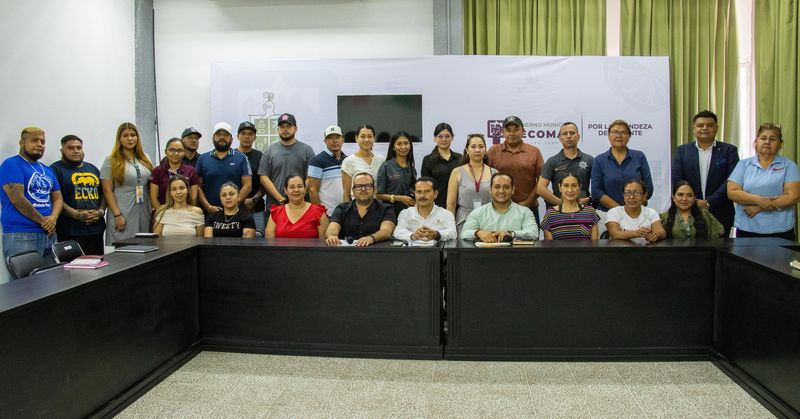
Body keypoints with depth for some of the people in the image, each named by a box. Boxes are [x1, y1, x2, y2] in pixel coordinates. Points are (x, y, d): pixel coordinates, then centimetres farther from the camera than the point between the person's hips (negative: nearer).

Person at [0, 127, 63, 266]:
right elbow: (17, 199, -14)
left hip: (49, 234, 7)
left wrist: (53, 218, -6)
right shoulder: (12, 165, -4)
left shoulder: (48, 170, 19)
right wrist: (43, 221, -9)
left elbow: (57, 198, 16)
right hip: (21, 236, -7)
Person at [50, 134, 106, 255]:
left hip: (96, 228, 6)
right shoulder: (56, 169, 0)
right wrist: (77, 215, -18)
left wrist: (101, 211, 1)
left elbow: (103, 193, 19)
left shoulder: (93, 169, 20)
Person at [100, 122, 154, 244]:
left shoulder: (145, 159, 12)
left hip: (143, 214, 4)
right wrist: (117, 215, -13)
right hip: (122, 216, -4)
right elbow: (107, 191, -6)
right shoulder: (111, 161, -2)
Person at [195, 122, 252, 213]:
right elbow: (198, 186, 6)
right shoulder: (203, 158, 11)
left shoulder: (241, 158, 6)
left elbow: (247, 185, 0)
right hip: (209, 212, 1)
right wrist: (208, 207, -8)